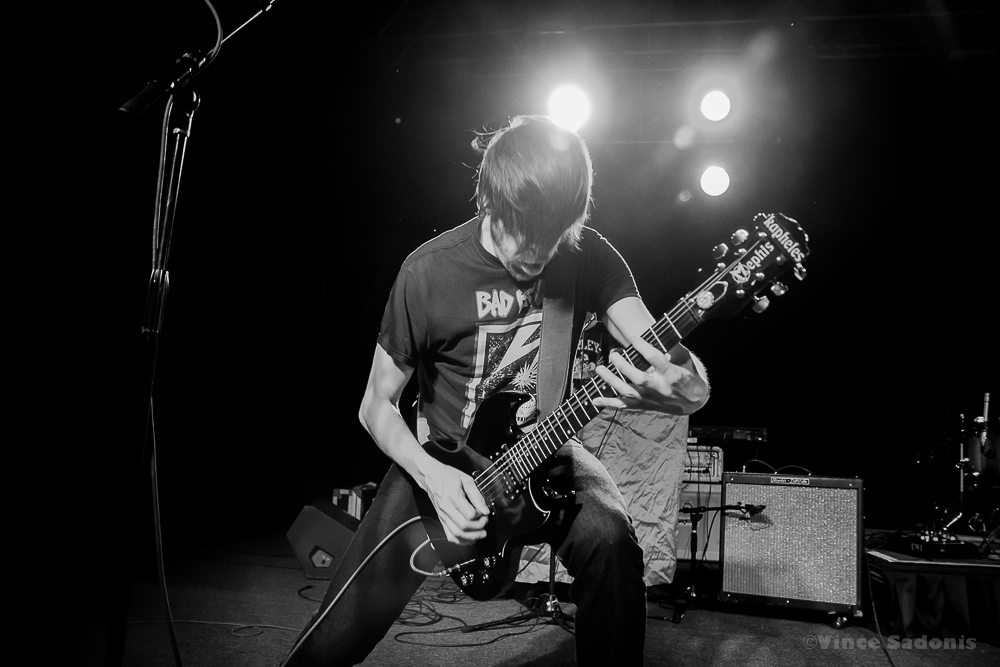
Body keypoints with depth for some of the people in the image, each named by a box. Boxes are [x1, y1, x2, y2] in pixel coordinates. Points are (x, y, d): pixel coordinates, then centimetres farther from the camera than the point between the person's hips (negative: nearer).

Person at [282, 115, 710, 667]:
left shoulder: (590, 258, -11)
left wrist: (687, 388, -44)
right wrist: (431, 474, -25)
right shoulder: (429, 273, -17)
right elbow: (377, 404, -7)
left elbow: (690, 375, -19)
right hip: (441, 461, -1)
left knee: (610, 542, -30)